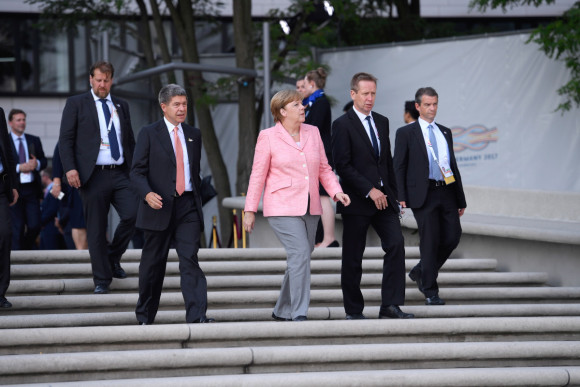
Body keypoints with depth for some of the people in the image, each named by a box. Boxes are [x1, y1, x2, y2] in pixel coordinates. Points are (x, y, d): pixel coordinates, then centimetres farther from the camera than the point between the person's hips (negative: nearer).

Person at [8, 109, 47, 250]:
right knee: (17, 228, -2)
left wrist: (37, 164, -8)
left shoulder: (34, 140, 14)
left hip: (32, 189, 3)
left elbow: (44, 161, 14)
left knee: (35, 225, -1)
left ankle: (27, 246, 25)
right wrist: (19, 168, -17)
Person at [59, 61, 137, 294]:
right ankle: (101, 280, 8)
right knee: (96, 229, -1)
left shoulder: (121, 106, 17)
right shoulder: (76, 104, 4)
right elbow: (66, 139, -1)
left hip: (121, 174, 3)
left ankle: (113, 257, 11)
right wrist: (69, 168, -14)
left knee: (133, 214, -14)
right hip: (94, 176, -3)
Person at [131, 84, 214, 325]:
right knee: (153, 263, 6)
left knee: (190, 260, -10)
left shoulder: (193, 135, 14)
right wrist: (147, 194, -22)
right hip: (159, 206, -2)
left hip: (188, 206, 2)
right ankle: (145, 317, 19)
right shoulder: (149, 134, 1)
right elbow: (137, 171, -4)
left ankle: (197, 316, -18)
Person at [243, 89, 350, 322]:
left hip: (310, 208, 6)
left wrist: (336, 191, -3)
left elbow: (324, 168, 13)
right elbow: (258, 175, -2)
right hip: (282, 208, -6)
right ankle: (299, 314, -16)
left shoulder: (312, 133, 9)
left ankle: (282, 311, 24)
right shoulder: (268, 137, -4)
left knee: (300, 258, 9)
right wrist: (250, 210, -2)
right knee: (300, 254, -18)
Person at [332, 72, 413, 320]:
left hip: (382, 198, 5)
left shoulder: (382, 122, 15)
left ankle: (390, 305, -11)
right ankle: (353, 311, 11)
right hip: (357, 201, -5)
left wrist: (392, 194, 13)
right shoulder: (343, 125, -6)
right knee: (353, 258, 1)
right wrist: (369, 191, -17)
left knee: (396, 244, -11)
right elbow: (342, 165, -12)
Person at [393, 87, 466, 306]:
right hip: (423, 194, -5)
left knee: (453, 237, 0)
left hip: (446, 192, 5)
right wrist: (401, 197, -11)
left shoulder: (445, 132, 17)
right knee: (429, 242, -5)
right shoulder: (406, 133, 2)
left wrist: (460, 199, 16)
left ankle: (421, 273, 22)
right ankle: (430, 292, 4)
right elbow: (399, 167, -1)